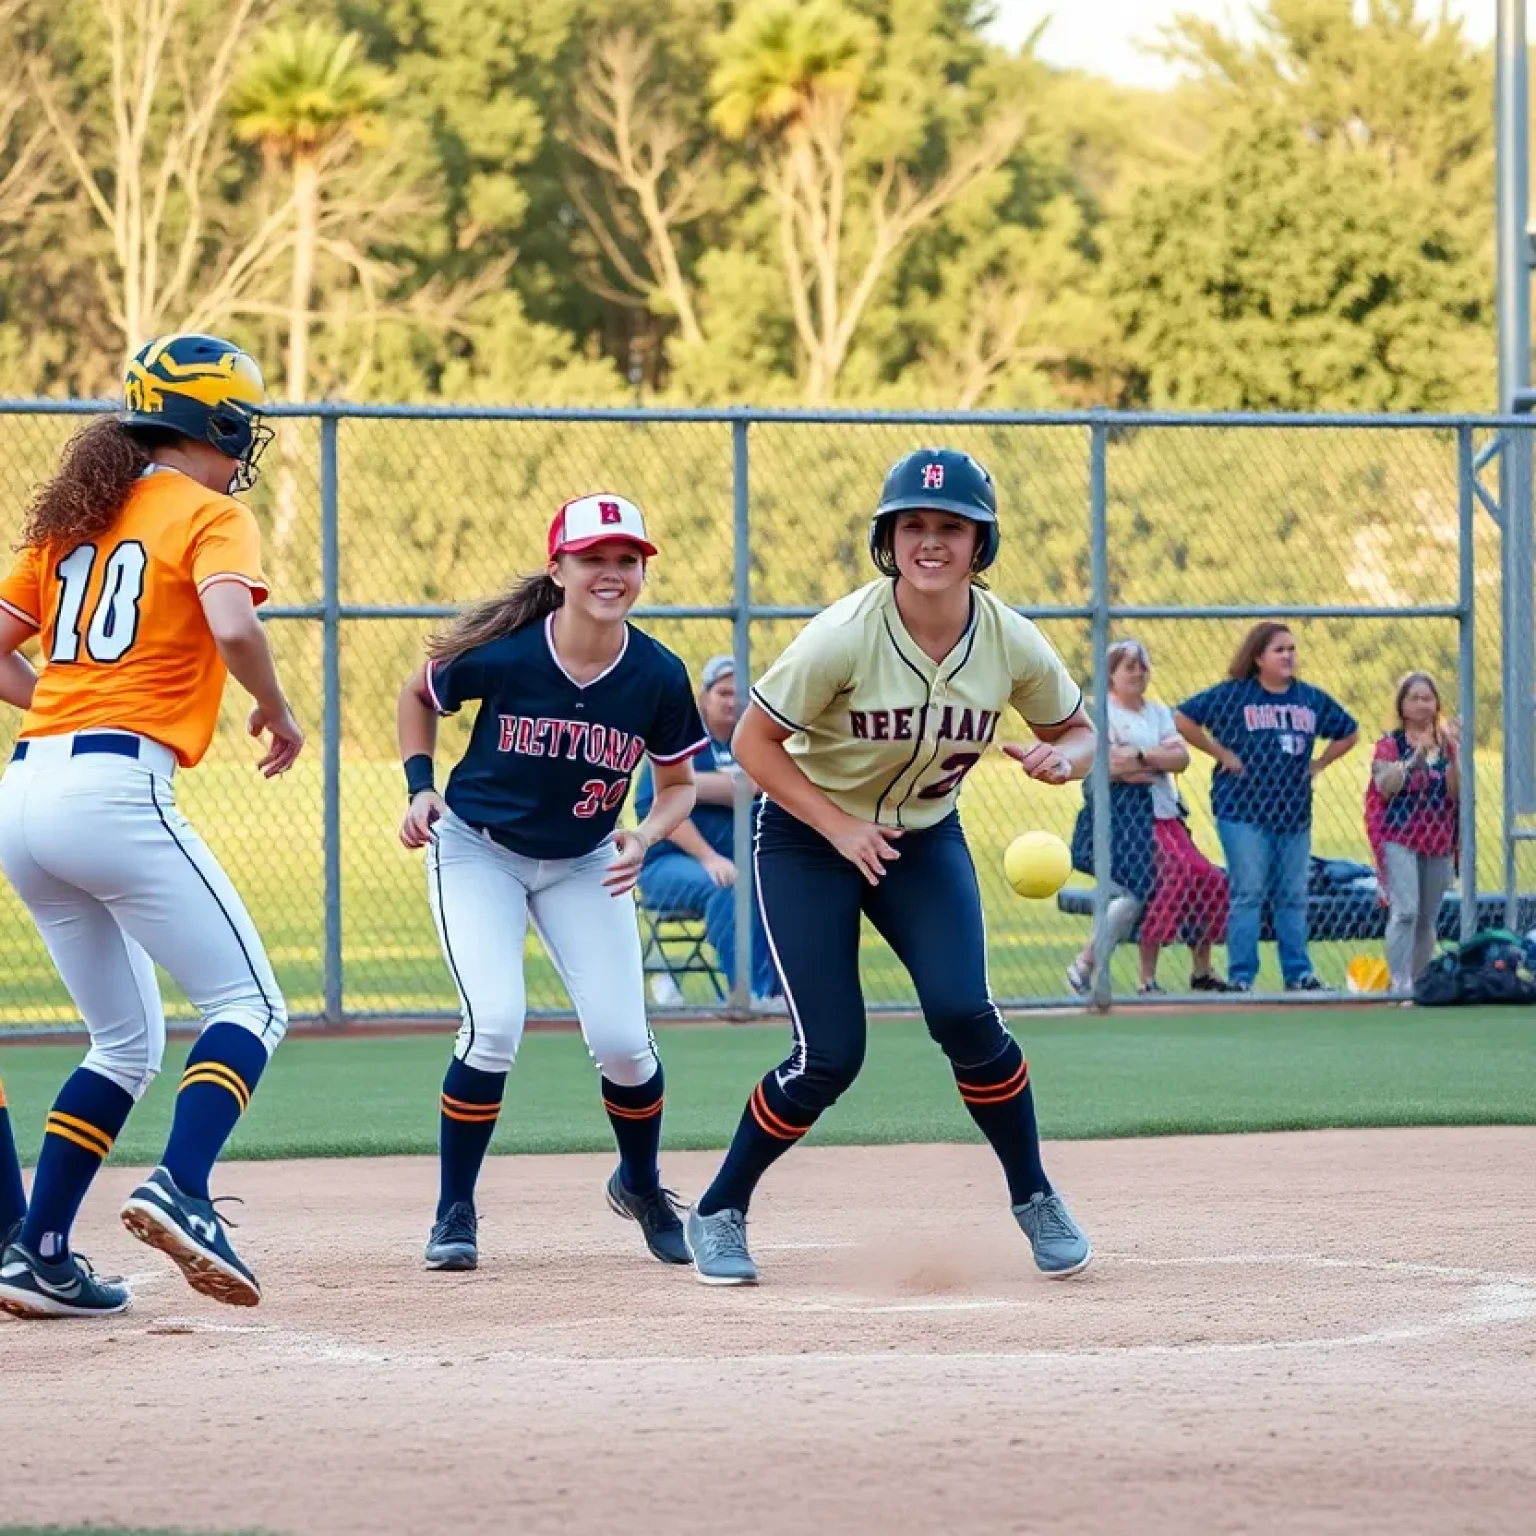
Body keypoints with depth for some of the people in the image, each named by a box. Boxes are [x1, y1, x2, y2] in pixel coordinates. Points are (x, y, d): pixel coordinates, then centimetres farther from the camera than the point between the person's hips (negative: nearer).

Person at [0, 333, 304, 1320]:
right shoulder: (211, 515, 1)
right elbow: (233, 625, -18)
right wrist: (279, 715, -3)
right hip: (116, 788, -7)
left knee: (127, 1042, 17)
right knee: (249, 1006, -2)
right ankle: (182, 1189, -26)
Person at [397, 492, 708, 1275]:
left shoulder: (658, 676, -18)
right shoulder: (500, 654, -23)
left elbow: (679, 783, -2)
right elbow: (417, 695, -1)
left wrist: (645, 836, -21)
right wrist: (421, 787, -12)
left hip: (585, 863, 2)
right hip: (478, 850, -2)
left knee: (621, 1040, -7)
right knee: (494, 1024, -20)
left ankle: (641, 1182, 25)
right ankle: (454, 1212, 0)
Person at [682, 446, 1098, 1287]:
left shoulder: (1011, 643, -14)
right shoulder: (844, 637, -26)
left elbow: (1076, 729, 2)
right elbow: (753, 742, -17)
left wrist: (1062, 757, -22)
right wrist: (841, 828, -24)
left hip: (925, 839, 3)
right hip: (807, 837, -3)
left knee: (963, 1013, -19)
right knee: (829, 1057, -11)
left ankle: (1035, 1199, 3)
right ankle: (719, 1213, 11)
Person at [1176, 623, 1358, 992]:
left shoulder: (1311, 699, 11)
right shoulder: (1233, 695, -2)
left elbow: (1349, 733, 23)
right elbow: (1184, 719, -5)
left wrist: (1318, 763, 10)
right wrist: (1221, 754, -6)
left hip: (1294, 813, 4)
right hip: (1243, 811, -4)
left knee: (1293, 896, 8)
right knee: (1248, 894, -5)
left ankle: (1298, 973, 14)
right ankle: (1241, 976, -2)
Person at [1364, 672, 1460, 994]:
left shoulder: (1448, 743, 9)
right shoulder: (1390, 743, 1)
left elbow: (1457, 794, -2)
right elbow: (1384, 786, -14)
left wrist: (1452, 752, -14)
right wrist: (1417, 755, -24)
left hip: (1439, 843, 4)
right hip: (1400, 838, -4)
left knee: (1427, 922, 9)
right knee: (1405, 911, -19)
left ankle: (1419, 986, 19)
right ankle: (1400, 987, -22)